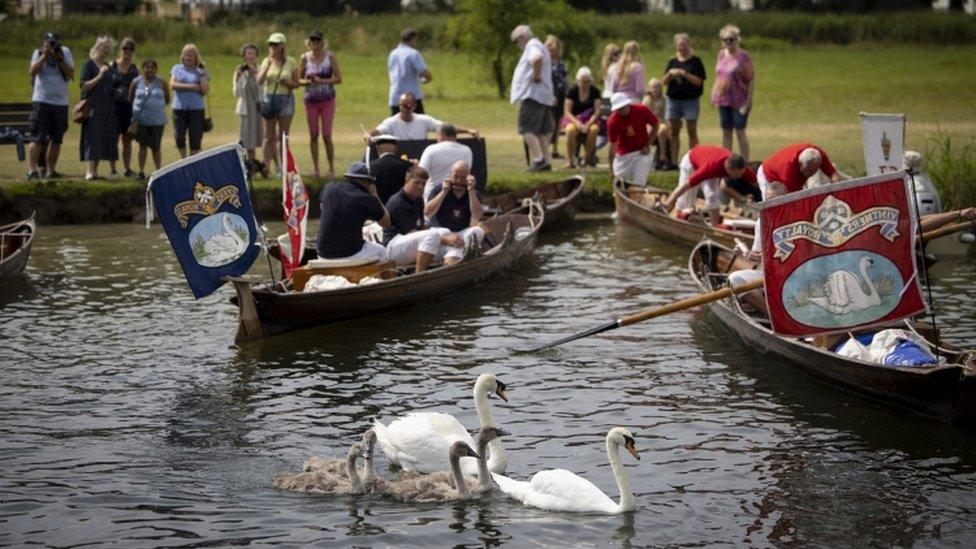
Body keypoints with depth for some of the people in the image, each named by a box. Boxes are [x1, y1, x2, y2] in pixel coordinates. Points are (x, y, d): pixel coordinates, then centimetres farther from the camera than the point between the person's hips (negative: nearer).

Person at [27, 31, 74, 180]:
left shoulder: (65, 52, 6)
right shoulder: (38, 53, 1)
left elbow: (71, 73, -4)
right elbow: (32, 72, -15)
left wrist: (59, 58, -15)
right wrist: (45, 55, -17)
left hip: (61, 102, 3)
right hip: (41, 101, -3)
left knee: (56, 140, 8)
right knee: (38, 138, -11)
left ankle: (51, 170, 16)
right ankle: (32, 170, -14)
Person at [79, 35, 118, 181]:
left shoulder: (108, 66, 17)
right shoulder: (89, 64, -4)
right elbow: (84, 86, -11)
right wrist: (99, 76, -17)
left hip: (107, 109, 7)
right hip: (93, 108, -7)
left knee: (104, 140, 6)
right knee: (92, 139, -14)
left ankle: (95, 171, 12)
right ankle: (89, 172, -20)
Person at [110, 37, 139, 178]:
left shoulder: (135, 69, 10)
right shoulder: (112, 66, 1)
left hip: (129, 106, 3)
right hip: (115, 105, -3)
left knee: (127, 139, 7)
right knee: (114, 138, -4)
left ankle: (127, 169, 14)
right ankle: (112, 169, 0)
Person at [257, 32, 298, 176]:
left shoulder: (290, 62, 2)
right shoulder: (266, 61, 5)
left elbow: (296, 83, 4)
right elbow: (260, 81, -6)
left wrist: (287, 83, -16)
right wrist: (268, 65, -14)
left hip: (285, 98, -1)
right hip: (269, 98, 1)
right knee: (269, 137, 2)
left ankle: (282, 167, 5)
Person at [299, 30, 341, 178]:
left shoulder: (330, 56, -3)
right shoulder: (304, 58, 2)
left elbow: (338, 78, -4)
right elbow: (299, 79, 6)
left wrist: (322, 81, -18)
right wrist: (308, 81, -15)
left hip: (327, 100, -2)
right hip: (311, 100, 2)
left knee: (326, 135, -4)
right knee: (313, 135, 5)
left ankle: (331, 168, 4)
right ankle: (315, 168, 13)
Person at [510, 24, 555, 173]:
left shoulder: (532, 46, -9)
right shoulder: (540, 47, 24)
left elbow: (537, 58, -33)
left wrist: (536, 76, -22)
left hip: (532, 95, -10)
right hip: (544, 97, 10)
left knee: (527, 129, -12)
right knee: (541, 131, 11)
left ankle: (538, 159, -21)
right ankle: (545, 161, 11)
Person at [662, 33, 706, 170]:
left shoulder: (695, 61, -1)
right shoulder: (672, 61, 11)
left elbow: (698, 81, -8)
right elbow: (665, 82, 9)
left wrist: (684, 74, -18)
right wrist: (670, 73, -11)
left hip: (690, 99, -4)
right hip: (673, 99, 4)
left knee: (692, 131, -3)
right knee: (673, 131, 6)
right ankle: (673, 161, 11)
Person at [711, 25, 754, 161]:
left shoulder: (743, 56, -11)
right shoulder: (721, 54, 8)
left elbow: (752, 79, -11)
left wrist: (749, 100, -15)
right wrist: (715, 95, 12)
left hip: (739, 101, -6)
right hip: (723, 100, 6)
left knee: (740, 132, -5)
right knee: (726, 132, 11)